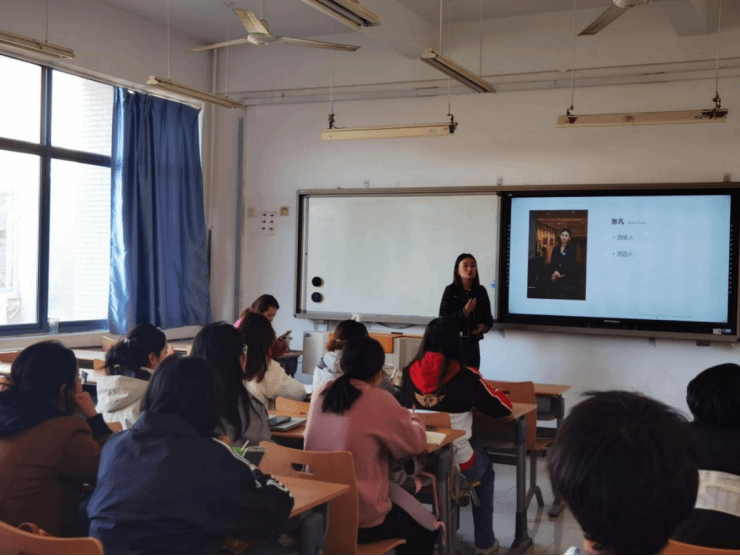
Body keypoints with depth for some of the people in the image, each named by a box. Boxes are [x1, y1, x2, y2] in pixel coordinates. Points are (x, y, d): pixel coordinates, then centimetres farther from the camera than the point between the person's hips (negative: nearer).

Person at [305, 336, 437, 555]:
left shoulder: (320, 396, 0)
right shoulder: (379, 400, -17)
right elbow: (416, 443, -4)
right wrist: (412, 419, 17)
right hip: (362, 521, -6)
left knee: (403, 508, 32)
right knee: (425, 531, 22)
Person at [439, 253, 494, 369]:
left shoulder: (481, 291, 7)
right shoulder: (450, 291, -4)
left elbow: (488, 317, 15)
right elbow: (444, 318, -8)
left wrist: (485, 326, -6)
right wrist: (464, 312, -20)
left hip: (473, 342, 4)